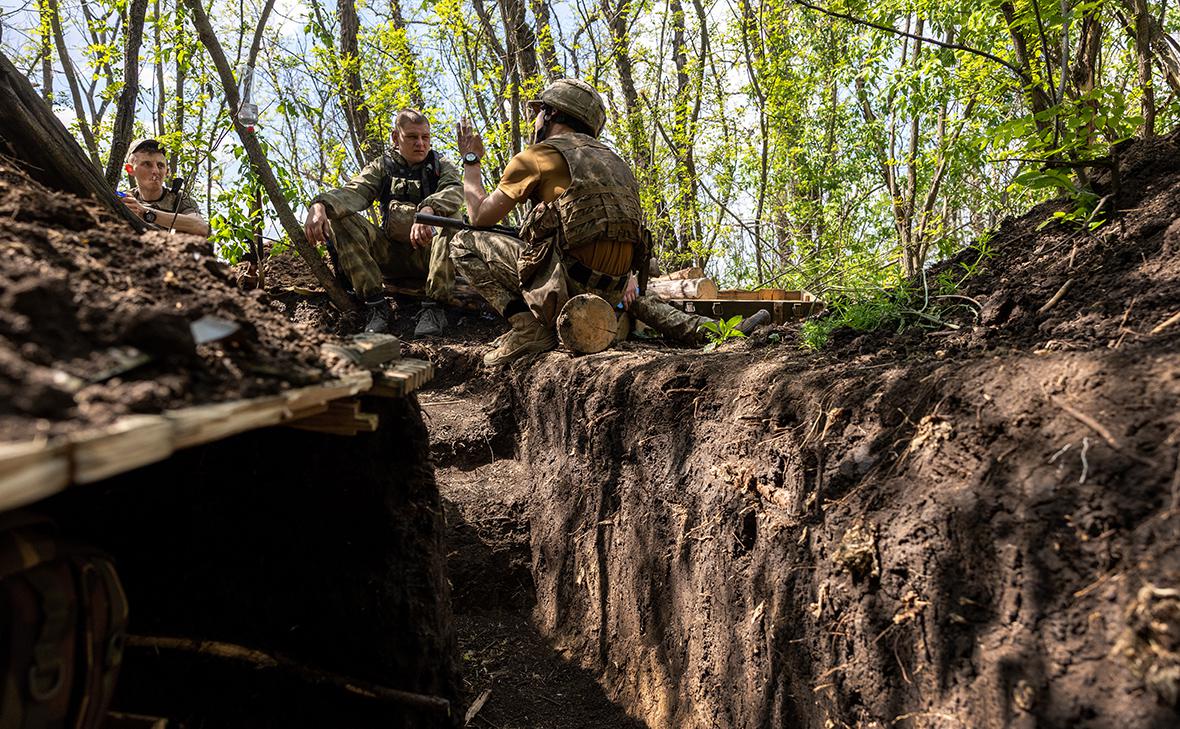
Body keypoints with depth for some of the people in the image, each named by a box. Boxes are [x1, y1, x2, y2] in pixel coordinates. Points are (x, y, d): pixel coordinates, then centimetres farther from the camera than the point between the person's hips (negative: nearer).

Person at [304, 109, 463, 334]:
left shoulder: (442, 168, 6)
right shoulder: (382, 167, 11)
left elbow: (454, 191, -19)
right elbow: (354, 192, -9)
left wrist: (428, 210, -42)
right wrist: (320, 204, -31)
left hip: (429, 255, -2)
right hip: (391, 254, 2)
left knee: (452, 216, -30)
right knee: (338, 217, -15)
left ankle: (433, 307, -30)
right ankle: (376, 305, -22)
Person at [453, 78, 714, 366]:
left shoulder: (537, 155, 2)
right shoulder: (611, 159, 23)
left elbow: (480, 216, 7)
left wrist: (470, 160, 21)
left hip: (567, 281, -6)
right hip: (612, 293, 7)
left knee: (464, 244, 7)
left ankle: (528, 325, -10)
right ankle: (688, 325, 13)